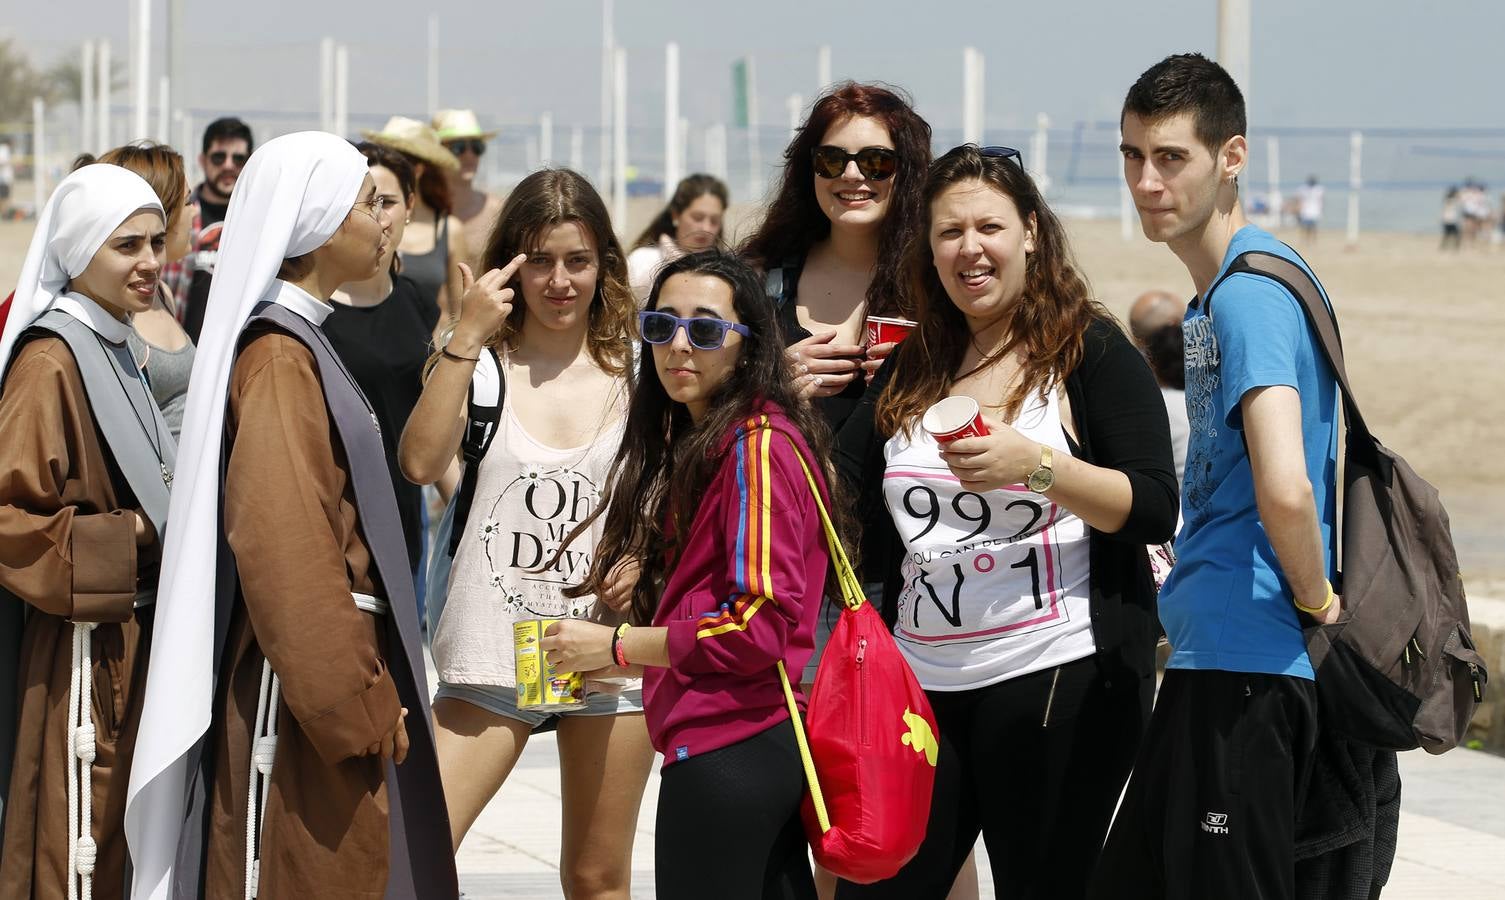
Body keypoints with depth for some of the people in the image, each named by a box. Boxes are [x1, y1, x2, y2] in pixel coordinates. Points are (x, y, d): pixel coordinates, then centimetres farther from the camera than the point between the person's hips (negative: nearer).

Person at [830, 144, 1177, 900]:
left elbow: (1156, 511, -10)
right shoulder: (911, 370, 15)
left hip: (1057, 680, -5)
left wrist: (1038, 465, -22)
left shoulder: (1089, 351, -1)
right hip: (923, 685, 5)